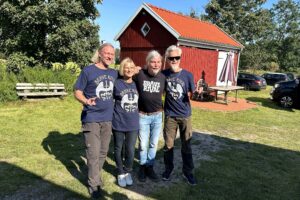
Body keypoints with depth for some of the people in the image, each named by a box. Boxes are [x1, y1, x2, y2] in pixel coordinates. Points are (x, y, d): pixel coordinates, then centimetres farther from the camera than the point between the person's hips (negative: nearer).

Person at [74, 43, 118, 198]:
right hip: (91, 118, -5)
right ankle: (94, 184, 18)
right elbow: (77, 92, -7)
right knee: (93, 153, 0)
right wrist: (86, 101, -27)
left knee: (103, 152, 15)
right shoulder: (88, 71, -8)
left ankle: (94, 175, 37)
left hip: (107, 118, 5)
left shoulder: (114, 73, 7)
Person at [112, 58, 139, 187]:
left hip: (133, 124, 3)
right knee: (118, 149, 13)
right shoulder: (116, 84, -9)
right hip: (119, 123, -2)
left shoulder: (137, 84, 3)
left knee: (130, 150, 11)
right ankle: (120, 173, 33)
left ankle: (127, 172, 34)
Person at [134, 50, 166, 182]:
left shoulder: (163, 77, -3)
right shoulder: (139, 74, -13)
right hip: (142, 116, -2)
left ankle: (149, 167, 30)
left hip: (157, 115, 3)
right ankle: (143, 167, 30)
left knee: (154, 144, 13)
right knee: (143, 144, 9)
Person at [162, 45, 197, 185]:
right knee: (168, 144, 10)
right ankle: (168, 168, 31)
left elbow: (190, 95, -3)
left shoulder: (187, 75, -6)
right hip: (170, 115, 1)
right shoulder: (164, 74, -3)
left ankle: (187, 171, 25)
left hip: (185, 115, 0)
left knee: (186, 145, 9)